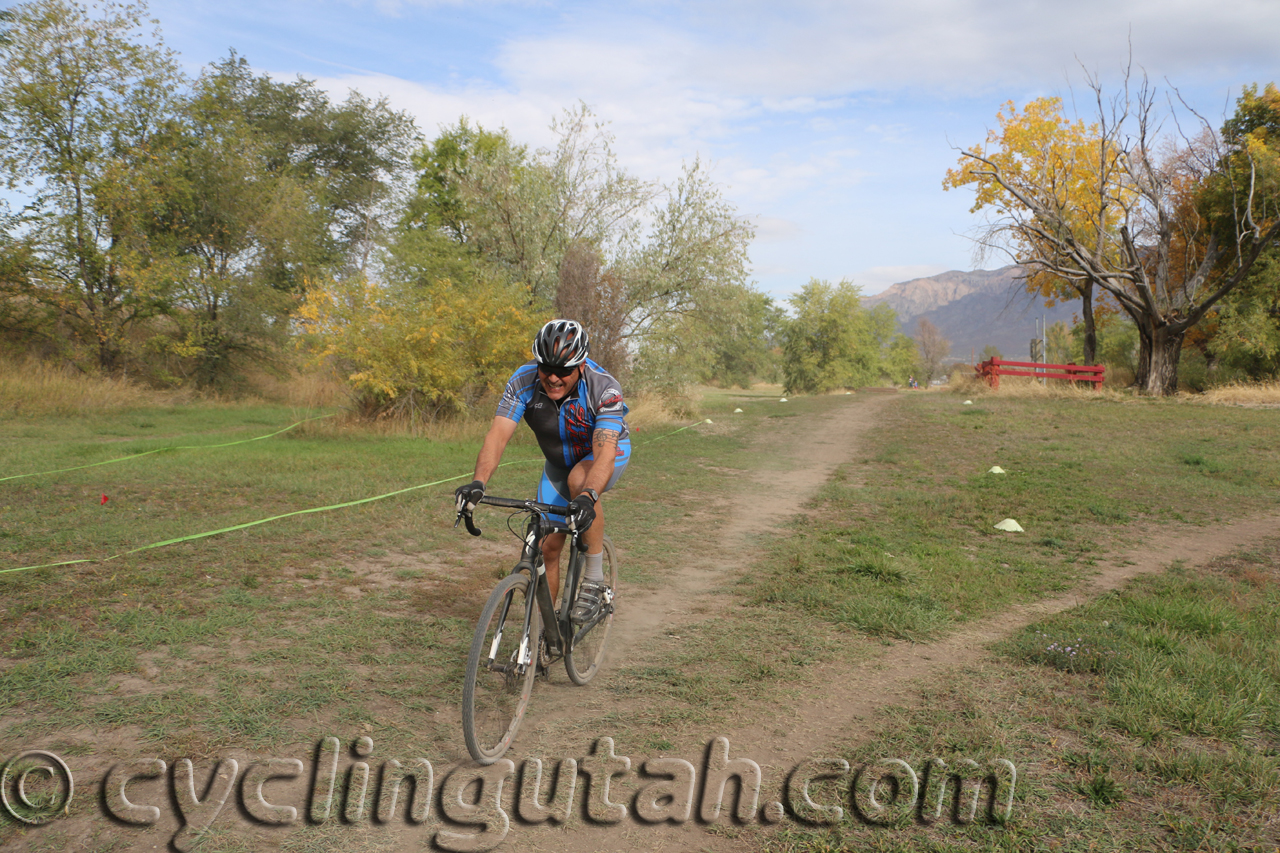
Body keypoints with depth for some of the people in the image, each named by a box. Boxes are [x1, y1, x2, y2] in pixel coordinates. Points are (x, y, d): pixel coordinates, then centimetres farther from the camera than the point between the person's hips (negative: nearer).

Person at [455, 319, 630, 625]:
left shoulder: (604, 388, -34)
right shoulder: (523, 381, -26)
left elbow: (604, 453, -45)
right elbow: (498, 434, -34)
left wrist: (588, 496, -64)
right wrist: (478, 483, -51)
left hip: (607, 452, -3)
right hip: (558, 462, 4)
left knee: (579, 479, -37)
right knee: (547, 546, -2)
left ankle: (595, 579, -22)